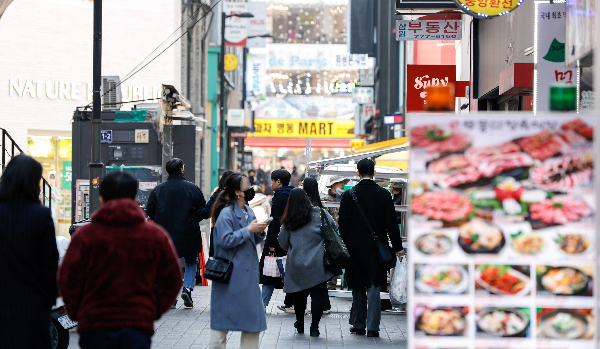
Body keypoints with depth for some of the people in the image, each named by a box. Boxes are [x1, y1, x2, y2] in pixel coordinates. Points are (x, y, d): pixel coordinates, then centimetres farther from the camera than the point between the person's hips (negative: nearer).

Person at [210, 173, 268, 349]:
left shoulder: (248, 211, 11)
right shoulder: (226, 214, -13)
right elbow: (225, 240, -21)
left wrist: (259, 232, -2)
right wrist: (248, 230, -20)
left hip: (248, 272, 8)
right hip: (230, 273, -8)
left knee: (252, 313, 7)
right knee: (223, 315, 2)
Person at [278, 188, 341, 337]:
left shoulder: (288, 222, 1)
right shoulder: (319, 213, -4)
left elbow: (283, 243, 10)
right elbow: (334, 228, 1)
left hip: (296, 265, 3)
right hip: (317, 264, -2)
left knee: (300, 294, 16)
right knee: (318, 295, 0)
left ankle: (300, 324, 28)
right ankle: (314, 327, -5)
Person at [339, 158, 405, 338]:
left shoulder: (348, 195, -4)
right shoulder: (384, 194, -4)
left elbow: (343, 224, -2)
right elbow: (391, 223, -2)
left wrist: (344, 246, 7)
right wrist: (397, 247, 5)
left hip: (355, 247, 0)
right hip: (376, 248, 0)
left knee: (358, 288, 13)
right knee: (374, 287, 1)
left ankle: (358, 324, 17)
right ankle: (372, 327, -4)